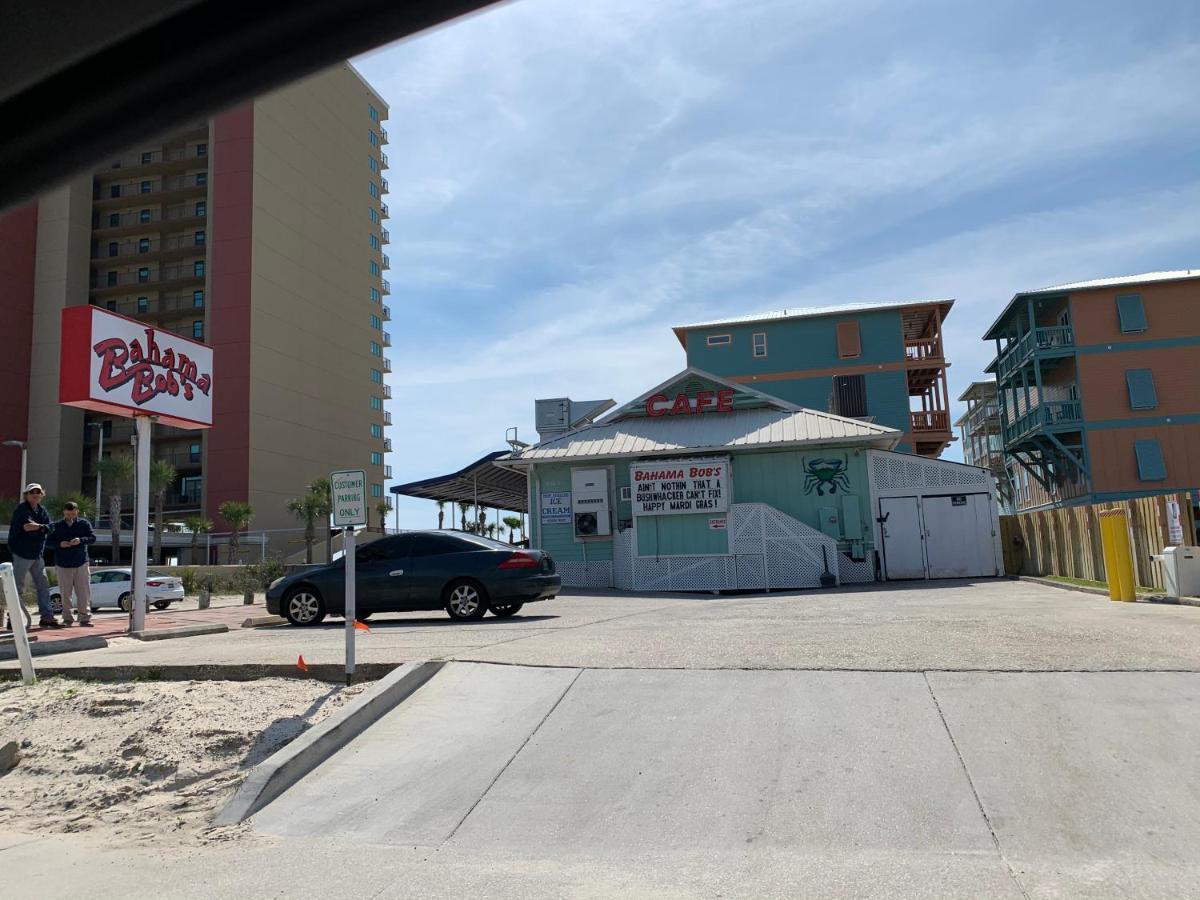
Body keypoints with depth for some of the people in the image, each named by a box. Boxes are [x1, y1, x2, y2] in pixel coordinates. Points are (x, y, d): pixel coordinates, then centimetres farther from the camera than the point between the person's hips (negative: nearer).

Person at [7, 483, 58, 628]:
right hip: (22, 553, -7)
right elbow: (27, 526, -21)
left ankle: (47, 617, 11)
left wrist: (34, 526, -14)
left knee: (43, 586, 7)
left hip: (37, 554, 7)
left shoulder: (42, 510, 13)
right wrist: (41, 526, -8)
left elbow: (49, 528, 1)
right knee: (18, 587, -3)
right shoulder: (21, 508, -8)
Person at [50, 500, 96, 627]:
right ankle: (67, 618, 14)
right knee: (65, 593, 5)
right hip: (63, 564, 1)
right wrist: (59, 544, -15)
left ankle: (85, 618, 0)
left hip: (81, 563, -1)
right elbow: (49, 542, 5)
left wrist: (81, 540, -22)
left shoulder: (84, 524, 3)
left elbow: (93, 538, -3)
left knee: (84, 592, -3)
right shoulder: (57, 526, 5)